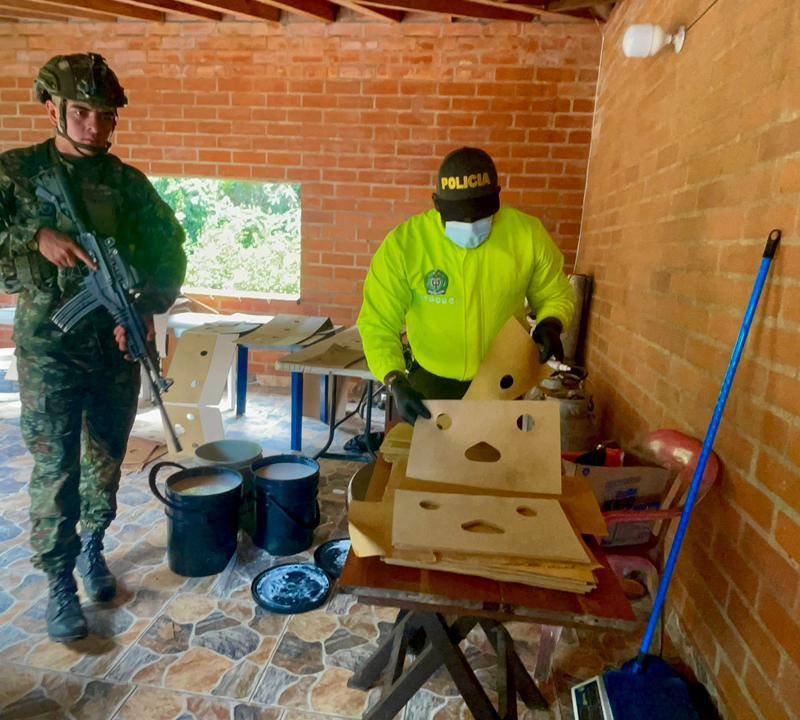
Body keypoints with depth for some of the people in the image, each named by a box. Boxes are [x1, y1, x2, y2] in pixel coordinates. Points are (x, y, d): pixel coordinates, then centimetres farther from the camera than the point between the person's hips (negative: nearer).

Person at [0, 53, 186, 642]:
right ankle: (60, 583, 15)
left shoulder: (128, 182, 6)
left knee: (107, 457, 13)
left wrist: (144, 308, -10)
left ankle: (92, 545, 35)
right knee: (55, 466, 0)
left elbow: (169, 251, 4)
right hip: (49, 345, -2)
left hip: (118, 344, 3)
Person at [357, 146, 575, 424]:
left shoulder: (528, 234, -15)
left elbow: (556, 294, 2)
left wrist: (550, 324, -19)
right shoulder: (403, 244, -21)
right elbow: (378, 323, -18)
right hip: (431, 383, -1)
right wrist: (395, 382, -32)